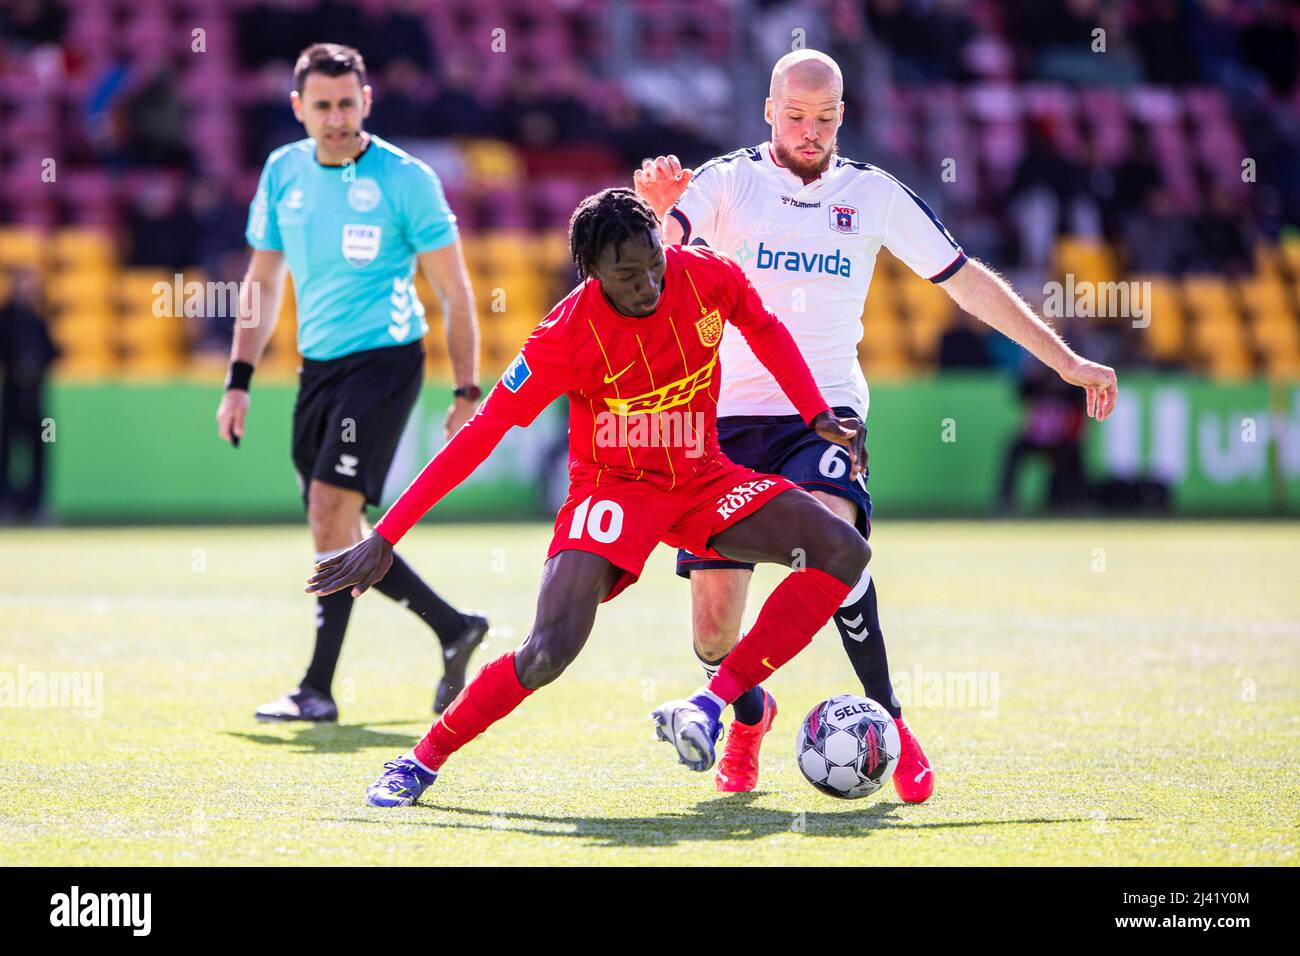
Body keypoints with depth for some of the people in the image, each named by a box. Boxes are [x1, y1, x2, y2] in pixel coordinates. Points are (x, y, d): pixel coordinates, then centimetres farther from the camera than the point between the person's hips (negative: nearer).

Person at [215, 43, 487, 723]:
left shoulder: (405, 179, -8)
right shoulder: (282, 173, 7)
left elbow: (454, 291, -3)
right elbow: (262, 282, 17)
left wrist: (467, 392, -7)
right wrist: (239, 381, 10)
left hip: (385, 357, -6)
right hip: (317, 364, 6)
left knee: (331, 508, -17)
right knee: (336, 531, 7)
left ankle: (318, 689, -13)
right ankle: (454, 628, 25)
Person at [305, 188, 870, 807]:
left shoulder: (707, 275, -14)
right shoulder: (568, 333, -24)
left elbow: (765, 331, 11)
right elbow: (481, 433, -21)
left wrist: (818, 416, 2)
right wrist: (385, 537, -23)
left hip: (702, 478, 5)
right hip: (612, 487, -5)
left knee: (843, 552, -13)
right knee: (551, 652, -26)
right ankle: (421, 763, -4)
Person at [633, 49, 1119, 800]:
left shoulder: (874, 194, 7)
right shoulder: (726, 181, 0)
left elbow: (968, 280, 14)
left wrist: (1065, 359, 13)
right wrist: (656, 208, -38)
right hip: (731, 413, 0)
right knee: (713, 620, -2)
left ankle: (887, 718, -18)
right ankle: (749, 714, 33)